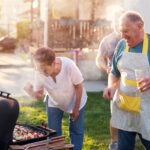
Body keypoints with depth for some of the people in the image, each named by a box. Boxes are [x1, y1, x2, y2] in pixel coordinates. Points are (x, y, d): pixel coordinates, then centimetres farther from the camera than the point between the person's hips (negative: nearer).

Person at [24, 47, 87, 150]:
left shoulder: (69, 66, -38)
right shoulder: (39, 73, -29)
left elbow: (79, 87, -21)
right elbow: (40, 95, -16)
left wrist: (76, 109, -12)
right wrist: (31, 92, -40)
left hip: (75, 101, -2)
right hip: (54, 103, 2)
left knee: (76, 131, 6)